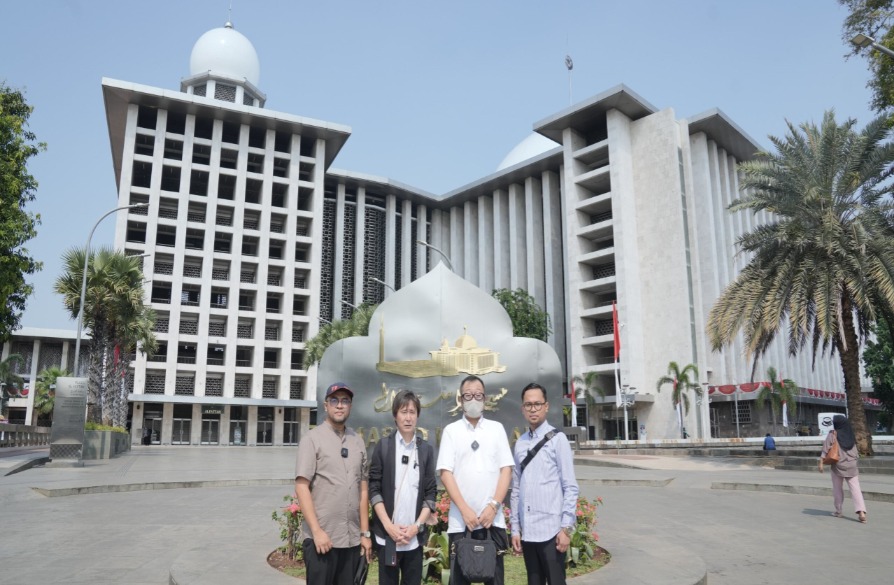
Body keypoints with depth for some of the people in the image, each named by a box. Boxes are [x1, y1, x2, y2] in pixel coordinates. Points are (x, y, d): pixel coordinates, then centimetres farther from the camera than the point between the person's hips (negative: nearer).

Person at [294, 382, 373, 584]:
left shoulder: (357, 442, 9)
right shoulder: (312, 439, -4)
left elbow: (363, 490, 11)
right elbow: (301, 487, -8)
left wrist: (365, 533, 9)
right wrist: (317, 530, -13)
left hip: (352, 539, 4)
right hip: (321, 537, -4)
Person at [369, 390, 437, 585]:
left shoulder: (426, 450, 7)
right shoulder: (383, 446, 2)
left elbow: (431, 492, 5)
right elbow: (374, 489, -2)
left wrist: (417, 526, -6)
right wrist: (388, 525, -10)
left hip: (415, 536, 2)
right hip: (387, 534, -1)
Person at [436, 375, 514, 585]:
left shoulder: (497, 428, 7)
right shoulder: (451, 430, 4)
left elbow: (506, 470, 2)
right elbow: (445, 473, -2)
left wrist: (493, 506, -9)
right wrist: (465, 509, -10)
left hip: (493, 519, 1)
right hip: (460, 520, -1)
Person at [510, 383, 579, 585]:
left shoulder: (557, 439, -6)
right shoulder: (520, 443, 7)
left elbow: (570, 488, -7)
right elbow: (516, 489, 10)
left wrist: (566, 527, -10)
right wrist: (515, 528, 9)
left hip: (551, 530, -5)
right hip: (527, 531, 5)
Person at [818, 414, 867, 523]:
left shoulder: (832, 435, -6)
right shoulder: (851, 436, 7)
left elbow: (825, 449, -11)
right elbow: (856, 452, 10)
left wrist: (821, 462, -10)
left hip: (838, 465, -3)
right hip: (851, 465, 3)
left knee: (838, 489, 10)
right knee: (855, 488, -1)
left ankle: (838, 511, 17)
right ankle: (861, 512, -14)